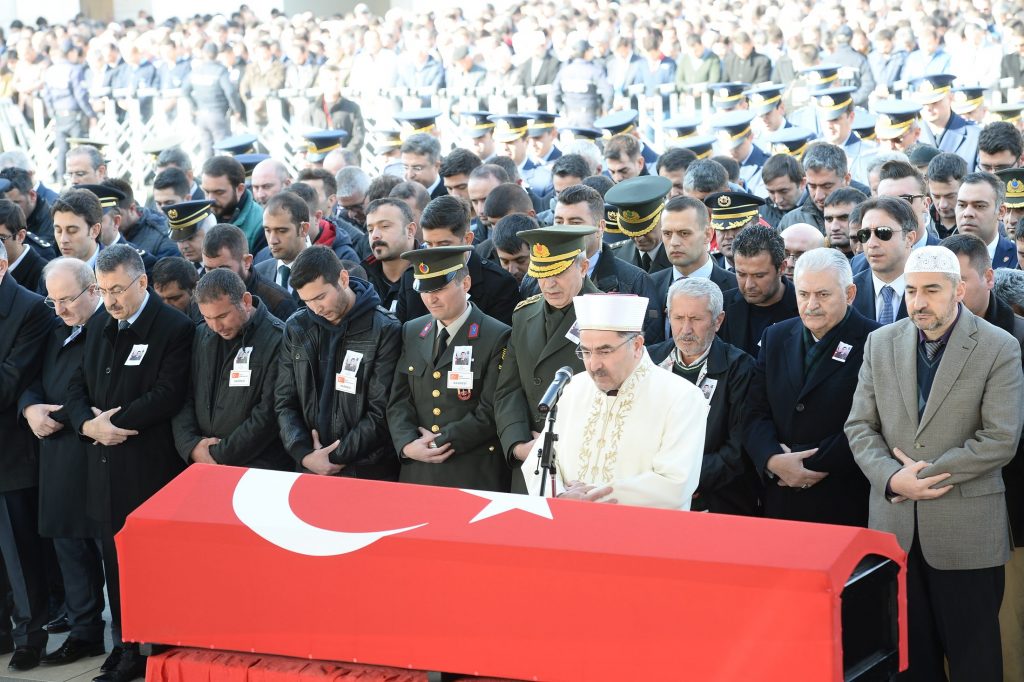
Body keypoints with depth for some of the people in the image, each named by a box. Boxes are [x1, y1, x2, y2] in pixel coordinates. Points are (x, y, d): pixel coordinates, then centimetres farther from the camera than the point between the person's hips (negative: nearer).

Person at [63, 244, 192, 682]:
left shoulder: (174, 329, -8)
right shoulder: (100, 327, 15)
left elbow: (167, 394, -17)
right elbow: (78, 387, 15)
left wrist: (113, 422, -12)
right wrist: (88, 424, -6)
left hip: (151, 471, -6)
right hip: (106, 468, 6)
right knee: (115, 563, 9)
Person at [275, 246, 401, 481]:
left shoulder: (385, 331, -9)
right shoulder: (297, 328, 5)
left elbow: (382, 412, -11)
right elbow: (285, 402, 6)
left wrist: (335, 457, -11)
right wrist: (304, 455, -8)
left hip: (370, 471, -4)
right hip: (310, 470, 4)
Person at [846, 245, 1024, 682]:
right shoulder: (881, 344, 8)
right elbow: (860, 425, 6)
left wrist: (925, 475, -12)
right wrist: (892, 478, -12)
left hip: (966, 531, -4)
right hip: (895, 528, 4)